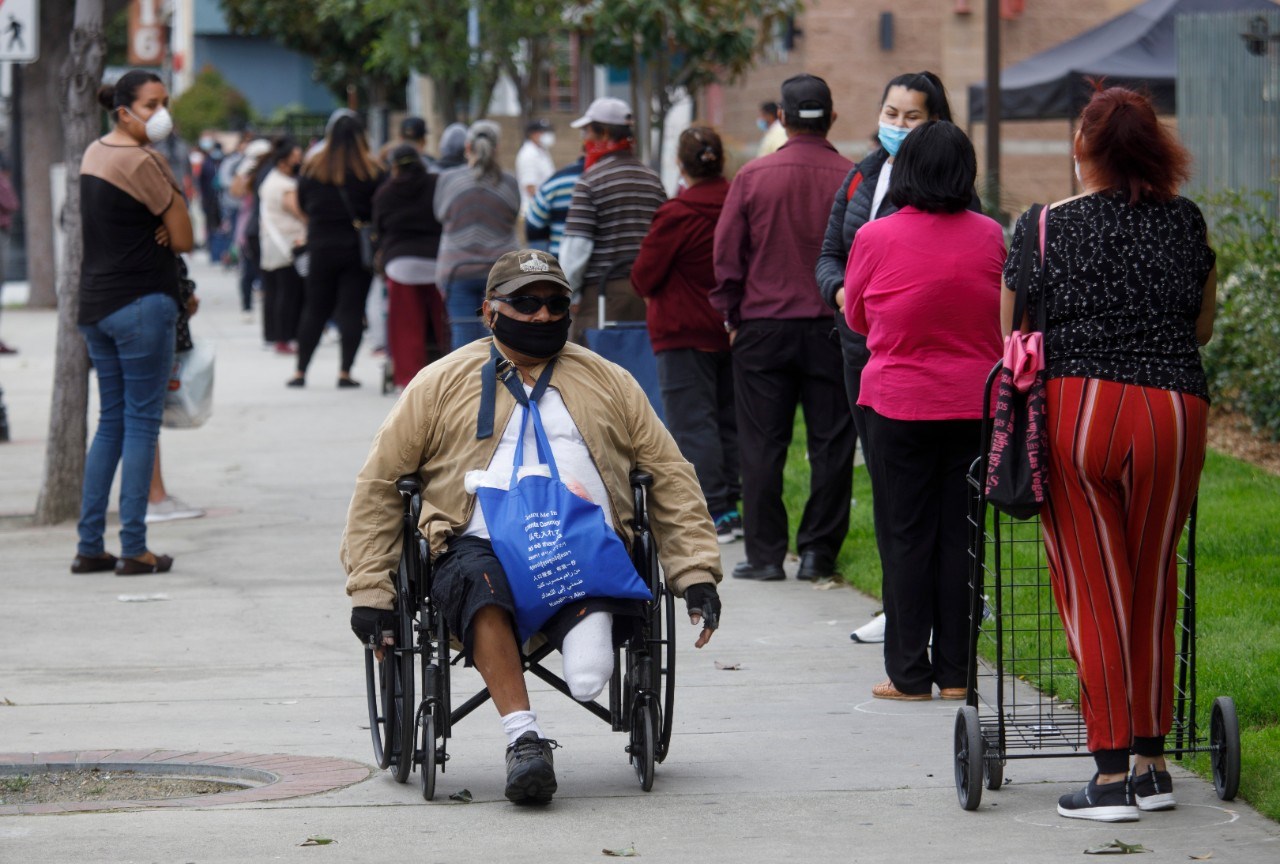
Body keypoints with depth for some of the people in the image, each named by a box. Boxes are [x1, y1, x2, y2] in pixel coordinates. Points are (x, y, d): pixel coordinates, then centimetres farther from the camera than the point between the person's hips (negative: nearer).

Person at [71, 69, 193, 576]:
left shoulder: (94, 154, 13)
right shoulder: (142, 163, -14)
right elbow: (183, 240, -11)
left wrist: (155, 223, 2)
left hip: (95, 305, 9)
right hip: (143, 303, -9)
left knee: (111, 422, 14)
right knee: (142, 423, -3)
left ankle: (89, 546, 12)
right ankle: (134, 549, -3)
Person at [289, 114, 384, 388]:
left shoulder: (312, 168, -1)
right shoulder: (370, 171, -8)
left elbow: (302, 205, 10)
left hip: (321, 247, 2)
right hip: (358, 249, -2)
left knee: (314, 310, 10)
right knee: (352, 310, 1)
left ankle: (300, 372, 10)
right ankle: (345, 372, -3)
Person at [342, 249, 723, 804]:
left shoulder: (608, 383, 24)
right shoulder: (441, 384, 17)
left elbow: (671, 479, 23)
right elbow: (379, 485, 16)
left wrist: (696, 573, 10)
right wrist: (370, 592, 6)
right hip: (483, 545, 0)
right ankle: (523, 738, -43)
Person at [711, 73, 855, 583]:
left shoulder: (753, 177, -3)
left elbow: (727, 254, 0)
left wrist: (732, 318, 9)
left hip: (764, 326, 0)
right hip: (833, 329, 0)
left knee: (761, 445, 6)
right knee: (830, 444, 6)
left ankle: (765, 553, 5)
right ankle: (818, 552, 6)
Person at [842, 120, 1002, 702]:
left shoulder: (876, 239, -8)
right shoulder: (989, 237, -2)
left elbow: (856, 317, 7)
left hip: (898, 404, -2)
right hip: (975, 404, 2)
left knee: (905, 538, 4)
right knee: (961, 533, 7)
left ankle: (909, 674, 5)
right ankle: (955, 671, 9)